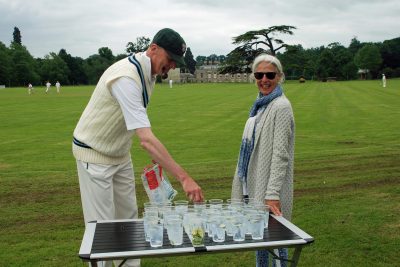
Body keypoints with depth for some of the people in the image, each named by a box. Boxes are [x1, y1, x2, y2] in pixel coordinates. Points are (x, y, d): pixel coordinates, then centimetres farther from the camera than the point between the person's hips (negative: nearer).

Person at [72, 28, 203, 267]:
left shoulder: (149, 73, -3)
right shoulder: (126, 77, -33)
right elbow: (146, 138, -41)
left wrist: (156, 155, 3)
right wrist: (184, 178, -43)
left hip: (120, 153, 9)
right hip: (94, 155, -9)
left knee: (128, 217, 14)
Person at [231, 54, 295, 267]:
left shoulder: (281, 106, -14)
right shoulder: (260, 104, 11)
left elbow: (280, 154, -19)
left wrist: (272, 194, -23)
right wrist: (246, 186, 16)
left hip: (269, 188, -8)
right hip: (254, 186, 8)